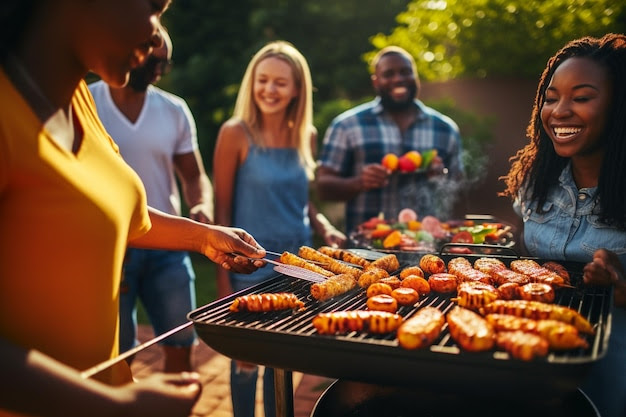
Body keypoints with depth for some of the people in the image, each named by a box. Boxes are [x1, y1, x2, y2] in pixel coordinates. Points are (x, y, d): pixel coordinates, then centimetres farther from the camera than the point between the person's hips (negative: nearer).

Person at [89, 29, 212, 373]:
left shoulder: (175, 110, 4)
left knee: (181, 348, 5)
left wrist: (202, 206, -14)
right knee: (116, 356, 9)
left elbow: (193, 176, 9)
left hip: (167, 246, 3)